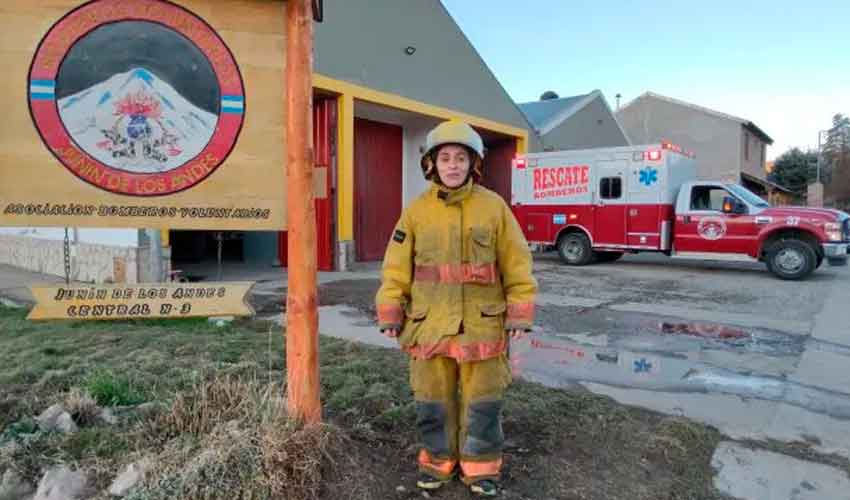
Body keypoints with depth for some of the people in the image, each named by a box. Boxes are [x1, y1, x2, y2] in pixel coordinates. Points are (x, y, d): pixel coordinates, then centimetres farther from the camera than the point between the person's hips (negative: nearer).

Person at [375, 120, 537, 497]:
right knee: (433, 399, 12)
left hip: (482, 325, -1)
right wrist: (390, 314, 1)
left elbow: (516, 264, 0)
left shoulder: (494, 207, -2)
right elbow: (397, 267, 3)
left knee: (482, 400, 10)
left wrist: (519, 314, -3)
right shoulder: (416, 211, 1)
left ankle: (481, 465, 29)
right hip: (430, 324, 1)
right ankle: (438, 459, 33)